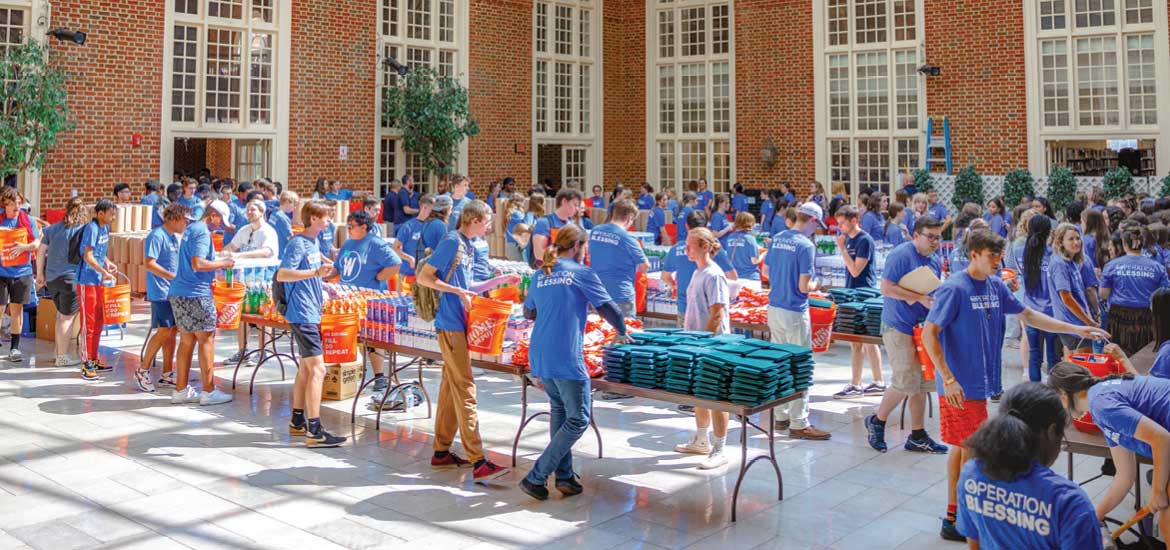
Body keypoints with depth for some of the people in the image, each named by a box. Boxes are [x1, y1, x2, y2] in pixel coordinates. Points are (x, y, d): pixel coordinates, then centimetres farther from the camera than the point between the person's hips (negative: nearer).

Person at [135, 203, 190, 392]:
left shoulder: (174, 237, 15)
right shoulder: (157, 236, -13)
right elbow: (149, 264, -20)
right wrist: (173, 276, -24)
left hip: (174, 292, 9)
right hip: (160, 292, -9)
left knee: (172, 331, 9)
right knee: (164, 331, -8)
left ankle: (167, 373, 16)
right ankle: (142, 371, 4)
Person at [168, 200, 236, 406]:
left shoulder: (190, 229, 18)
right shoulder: (203, 232, -13)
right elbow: (197, 264, -23)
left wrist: (219, 262, 19)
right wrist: (222, 264, -11)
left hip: (178, 292, 9)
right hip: (195, 294, -9)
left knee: (187, 339, 12)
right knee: (206, 339, -1)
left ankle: (181, 390, 15)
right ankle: (209, 391, 3)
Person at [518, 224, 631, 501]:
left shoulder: (540, 275, 13)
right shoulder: (583, 274, -3)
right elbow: (608, 308, -2)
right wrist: (622, 333, 16)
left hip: (539, 357, 7)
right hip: (566, 359, -7)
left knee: (559, 409, 22)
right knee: (578, 420, 3)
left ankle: (563, 475, 21)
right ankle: (536, 477, -2)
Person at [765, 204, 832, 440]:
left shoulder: (776, 239, 6)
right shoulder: (806, 246, -16)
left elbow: (766, 271, 16)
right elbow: (804, 287, -18)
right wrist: (815, 283, 2)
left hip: (774, 308, 8)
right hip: (795, 313, -8)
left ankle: (781, 416, 26)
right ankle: (799, 424, 3)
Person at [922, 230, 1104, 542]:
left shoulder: (996, 286, 8)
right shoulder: (954, 288, -16)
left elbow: (1027, 316, 19)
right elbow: (928, 334, -19)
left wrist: (1075, 330, 16)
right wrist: (948, 380, -23)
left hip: (980, 383, 7)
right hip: (959, 387, -7)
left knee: (964, 447, 14)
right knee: (965, 448, -3)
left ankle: (957, 512, 25)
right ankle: (954, 521, 8)